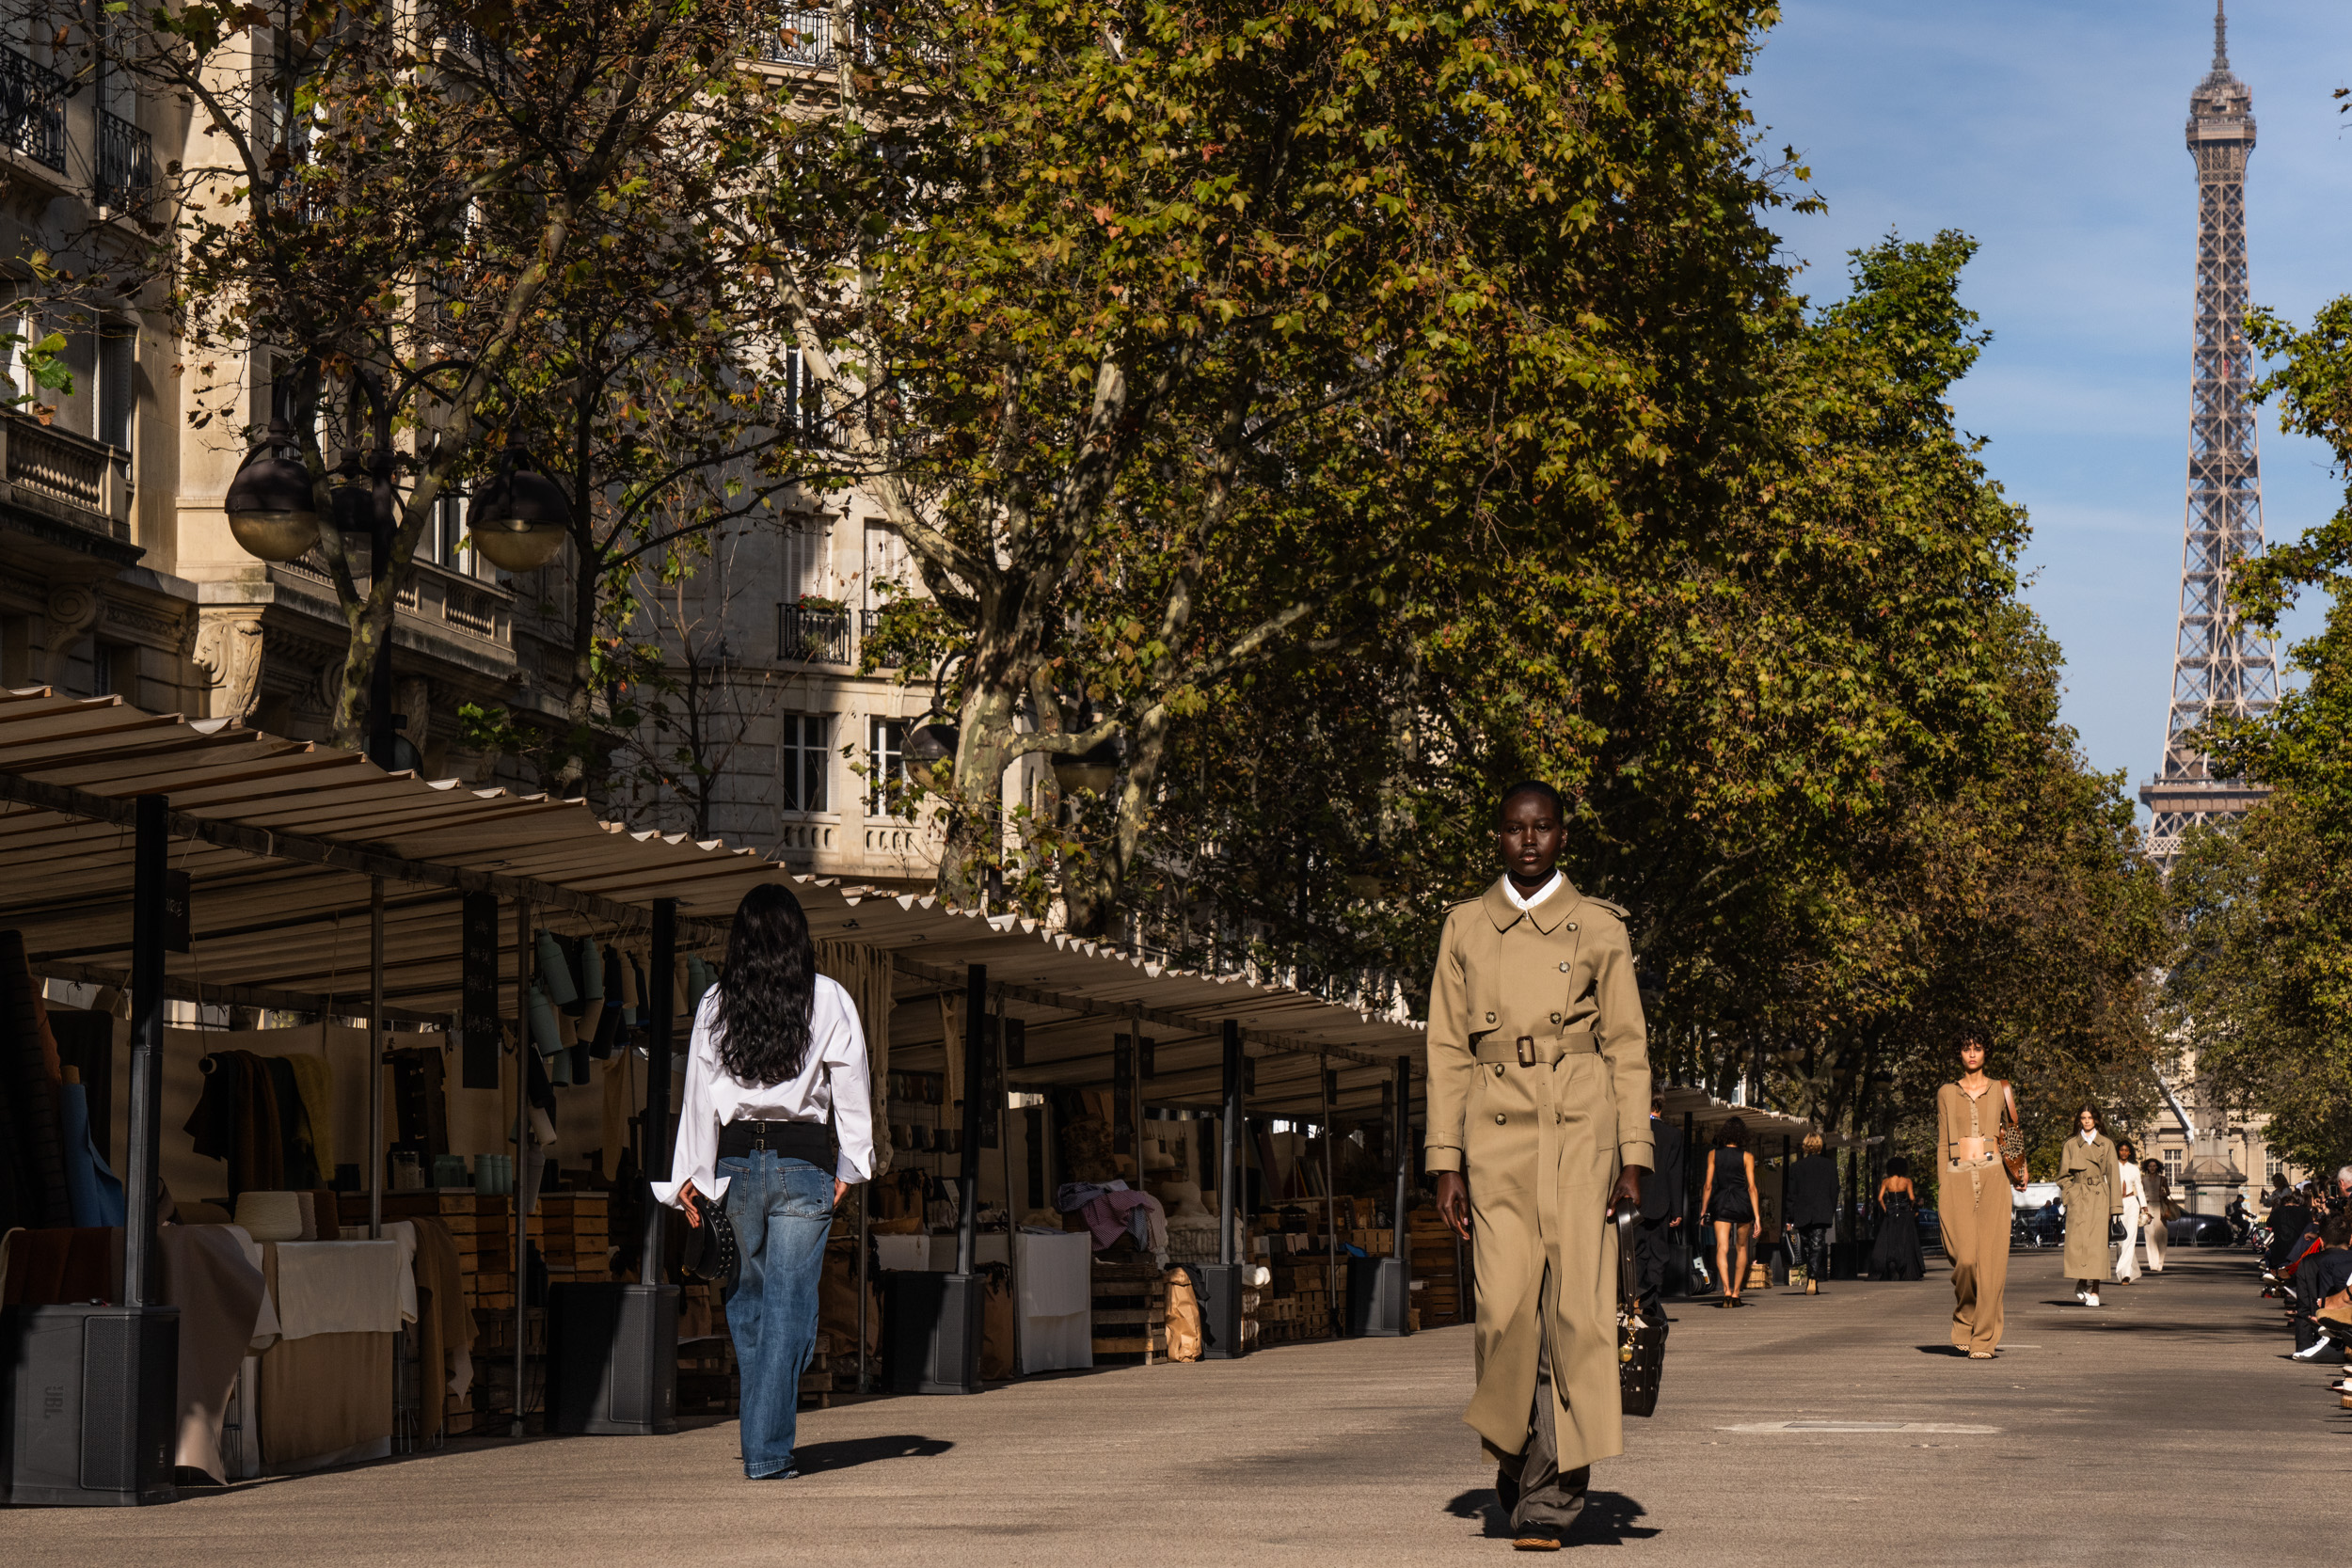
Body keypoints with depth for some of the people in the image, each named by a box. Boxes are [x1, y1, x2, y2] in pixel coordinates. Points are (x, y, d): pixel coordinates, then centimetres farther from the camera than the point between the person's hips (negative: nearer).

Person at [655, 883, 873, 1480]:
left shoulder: (716, 1003, 2)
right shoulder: (829, 1000, -3)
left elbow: (697, 1090, 4)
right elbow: (851, 1084, -1)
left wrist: (690, 1174, 8)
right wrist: (852, 1163, 8)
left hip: (736, 1157, 3)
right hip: (803, 1161, -2)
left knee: (748, 1293, 20)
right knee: (789, 1302, -1)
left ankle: (760, 1427, 25)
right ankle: (768, 1450, -6)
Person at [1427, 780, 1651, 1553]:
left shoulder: (1599, 928, 9)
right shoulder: (1464, 928, 12)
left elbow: (1628, 1048, 8)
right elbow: (1447, 1050, 11)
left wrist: (1634, 1158, 0)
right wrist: (1446, 1161, 3)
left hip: (1581, 1127, -1)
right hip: (1498, 1132, 1)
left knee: (1577, 1306, -8)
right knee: (1507, 1306, -11)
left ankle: (1547, 1491, -2)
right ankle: (1516, 1452, 16)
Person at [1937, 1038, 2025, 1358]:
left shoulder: (2000, 1090, 12)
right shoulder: (1946, 1093, 13)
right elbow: (1942, 1143, 11)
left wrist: (2019, 1171, 2)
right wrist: (1941, 1187, 3)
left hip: (1992, 1175, 0)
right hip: (1958, 1178, 0)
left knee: (1990, 1256, -9)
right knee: (1965, 1257, -13)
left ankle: (1984, 1339, -5)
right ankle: (1964, 1324, 13)